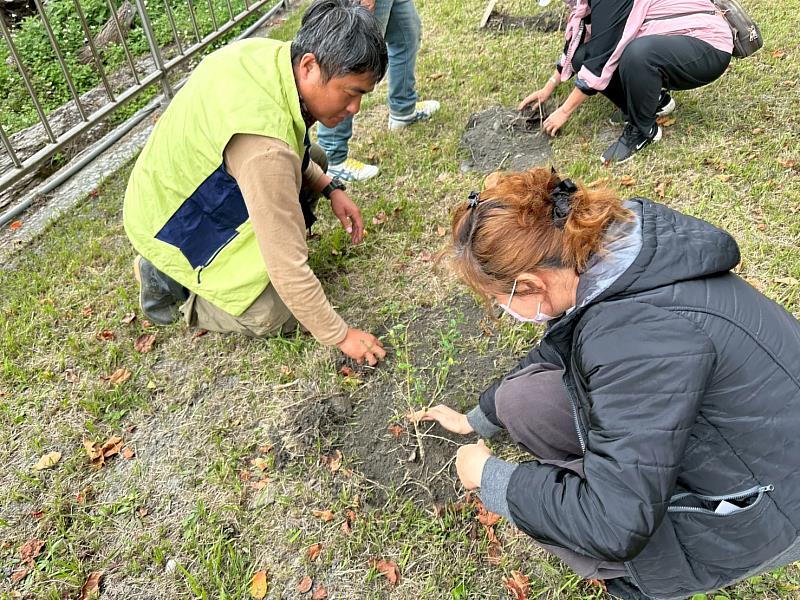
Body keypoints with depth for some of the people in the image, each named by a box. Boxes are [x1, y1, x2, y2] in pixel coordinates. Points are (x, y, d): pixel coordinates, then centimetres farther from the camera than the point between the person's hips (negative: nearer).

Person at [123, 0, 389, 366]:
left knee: (313, 160, 7)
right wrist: (339, 336, -21)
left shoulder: (269, 53, -14)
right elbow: (288, 267, -34)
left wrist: (329, 188, -5)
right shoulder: (265, 147, -40)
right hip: (173, 225, -8)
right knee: (276, 317, -8)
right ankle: (166, 280, 6)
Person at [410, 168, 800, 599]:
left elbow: (615, 527, -32)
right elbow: (555, 351, 9)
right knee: (523, 398, -6)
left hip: (765, 507, -7)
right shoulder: (602, 247, -10)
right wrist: (477, 418, 20)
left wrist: (490, 477, -16)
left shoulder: (643, 333, -37)